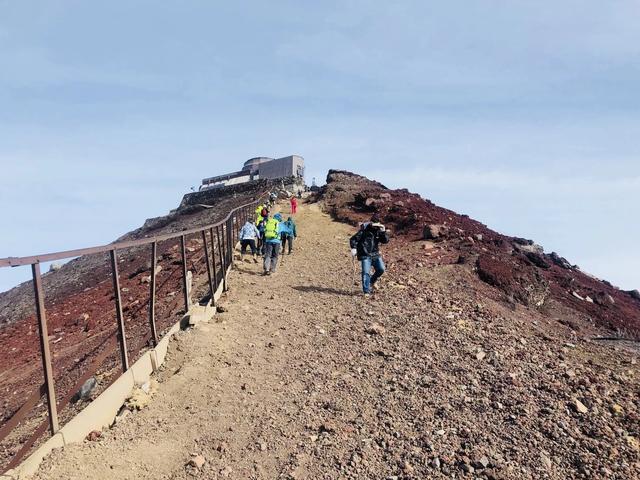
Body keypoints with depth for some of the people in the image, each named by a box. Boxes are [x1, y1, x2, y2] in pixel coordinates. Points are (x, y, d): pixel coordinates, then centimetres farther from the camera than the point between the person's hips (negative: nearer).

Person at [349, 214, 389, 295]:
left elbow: (386, 241, -1)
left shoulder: (379, 231, 6)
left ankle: (371, 282, 21)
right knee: (366, 273, -10)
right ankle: (366, 291, -2)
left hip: (375, 254, 5)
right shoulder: (364, 230, -8)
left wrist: (384, 232, -15)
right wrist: (353, 248, -21)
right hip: (365, 255, -5)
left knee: (381, 269, -5)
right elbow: (353, 239, -7)